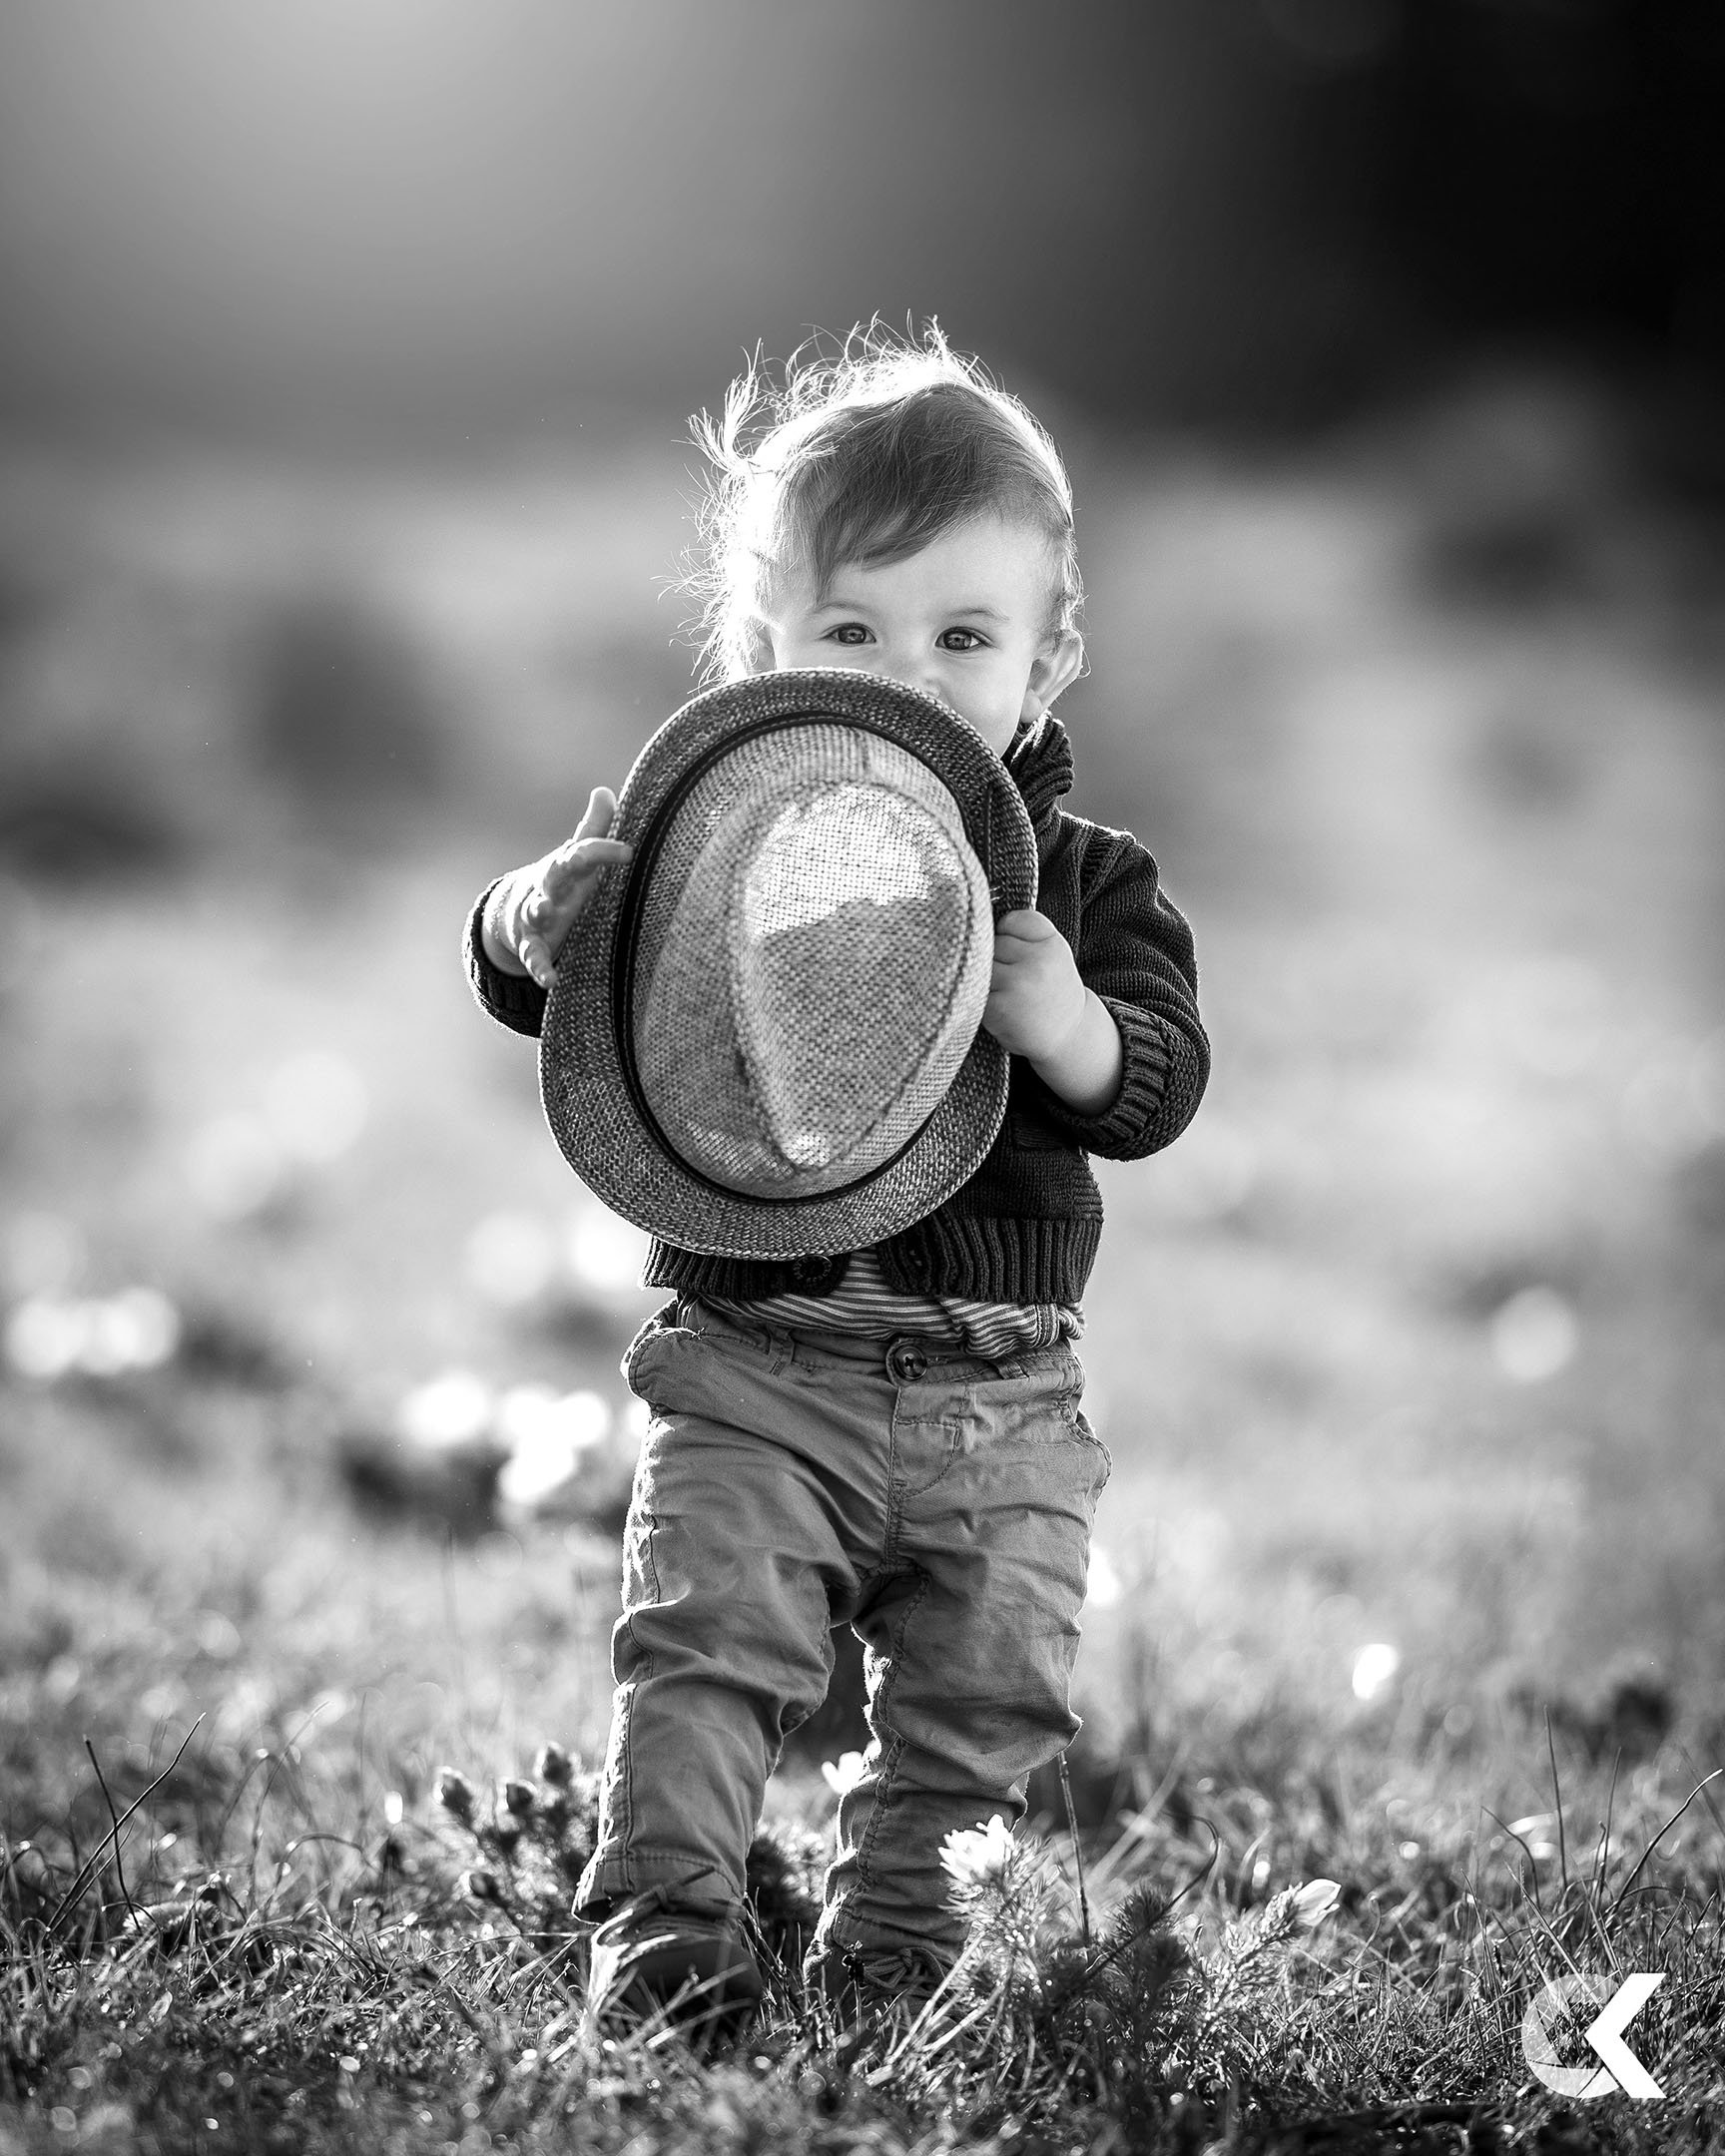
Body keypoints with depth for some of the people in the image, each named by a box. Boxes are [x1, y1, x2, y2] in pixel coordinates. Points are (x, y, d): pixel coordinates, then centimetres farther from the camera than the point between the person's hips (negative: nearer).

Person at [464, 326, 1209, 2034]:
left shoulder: (1085, 883, 1)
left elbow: (1159, 1088, -9)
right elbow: (518, 974, -12)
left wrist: (1069, 1025, -32)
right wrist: (543, 918, -36)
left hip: (1000, 1394, 2)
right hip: (754, 1363, -2)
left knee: (987, 1693, 8)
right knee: (704, 1647, -11)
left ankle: (893, 1926, 25)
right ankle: (662, 1927, -5)